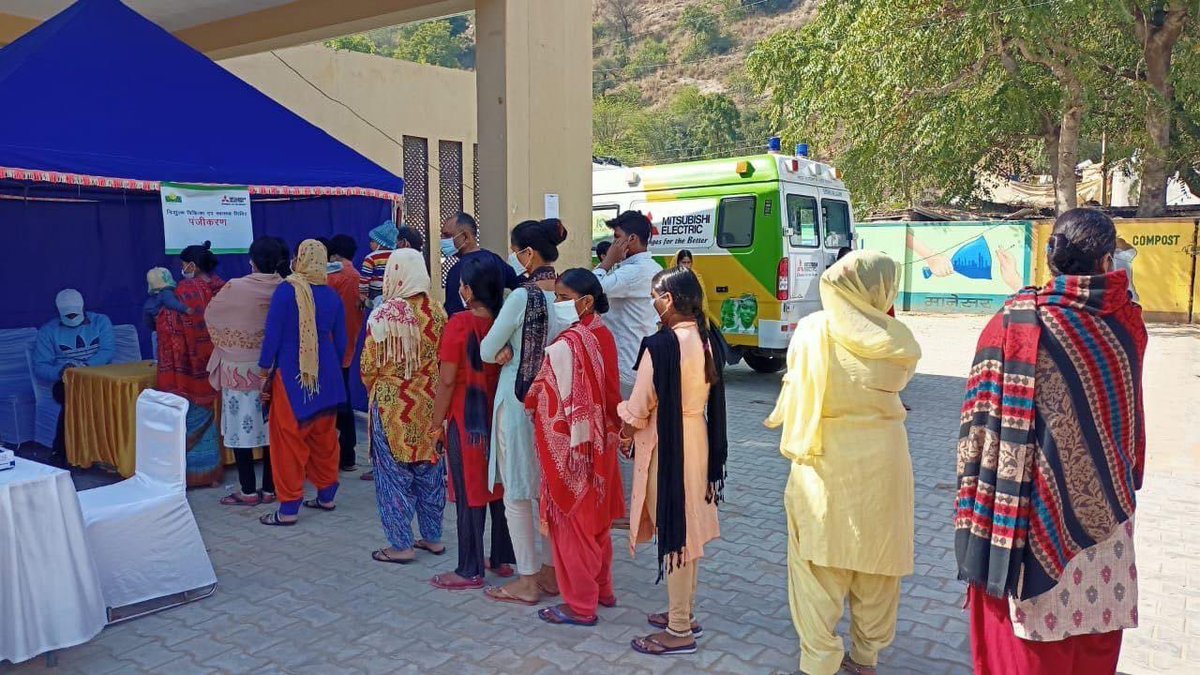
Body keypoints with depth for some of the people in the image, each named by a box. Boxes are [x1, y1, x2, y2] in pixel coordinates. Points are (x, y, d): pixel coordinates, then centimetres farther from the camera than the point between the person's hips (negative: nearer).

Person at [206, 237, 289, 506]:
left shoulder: (236, 287, -14)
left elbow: (211, 314, 3)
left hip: (241, 369, -4)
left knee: (241, 429, 5)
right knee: (270, 428, 10)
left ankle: (248, 491, 9)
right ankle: (269, 489, 17)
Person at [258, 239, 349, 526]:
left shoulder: (286, 291, -11)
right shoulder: (332, 296, 2)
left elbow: (272, 335, -10)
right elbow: (340, 341, 8)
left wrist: (266, 372, -1)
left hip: (292, 376, -5)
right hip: (326, 377, 5)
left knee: (290, 440, 1)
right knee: (325, 437, 15)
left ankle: (289, 509, 4)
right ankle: (326, 496, 25)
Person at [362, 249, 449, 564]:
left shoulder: (384, 314, -16)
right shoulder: (437, 311, -4)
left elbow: (369, 366, -8)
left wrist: (375, 390, 12)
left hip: (393, 405, -4)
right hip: (429, 403, 5)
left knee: (394, 473, 7)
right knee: (429, 469, 15)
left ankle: (402, 545, 13)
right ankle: (433, 537, 26)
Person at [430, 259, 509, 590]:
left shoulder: (460, 323, -15)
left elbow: (447, 379, -15)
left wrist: (437, 421, -4)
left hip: (466, 419, -5)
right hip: (498, 416, 6)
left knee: (469, 494, 2)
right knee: (499, 488, 15)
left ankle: (470, 571, 11)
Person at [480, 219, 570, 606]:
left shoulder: (523, 296, -18)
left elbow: (487, 352, -12)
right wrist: (515, 350, -2)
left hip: (519, 400, -7)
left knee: (517, 493, 5)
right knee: (549, 488, 17)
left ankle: (528, 581, 13)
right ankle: (550, 570, 26)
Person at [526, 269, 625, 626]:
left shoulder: (565, 345, -22)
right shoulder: (604, 335, 4)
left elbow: (535, 398, -18)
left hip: (569, 444, -9)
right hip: (598, 442, 9)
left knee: (571, 521, 4)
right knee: (596, 517, 20)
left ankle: (580, 605, 14)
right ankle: (602, 589, 34)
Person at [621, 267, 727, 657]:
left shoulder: (661, 344, -22)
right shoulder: (704, 339, 2)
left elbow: (639, 408, -16)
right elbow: (709, 397, 9)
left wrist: (625, 435, 5)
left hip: (666, 446, -8)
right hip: (697, 439, 8)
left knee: (673, 531, 1)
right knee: (687, 528, 18)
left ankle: (679, 631, 12)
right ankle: (684, 613, 32)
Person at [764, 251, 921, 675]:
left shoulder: (813, 331, -10)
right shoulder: (899, 342, -4)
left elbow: (797, 391, -7)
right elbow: (899, 382, 10)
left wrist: (796, 441, 7)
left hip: (826, 463, -2)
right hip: (883, 460, 3)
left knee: (820, 563, 7)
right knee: (876, 563, 15)